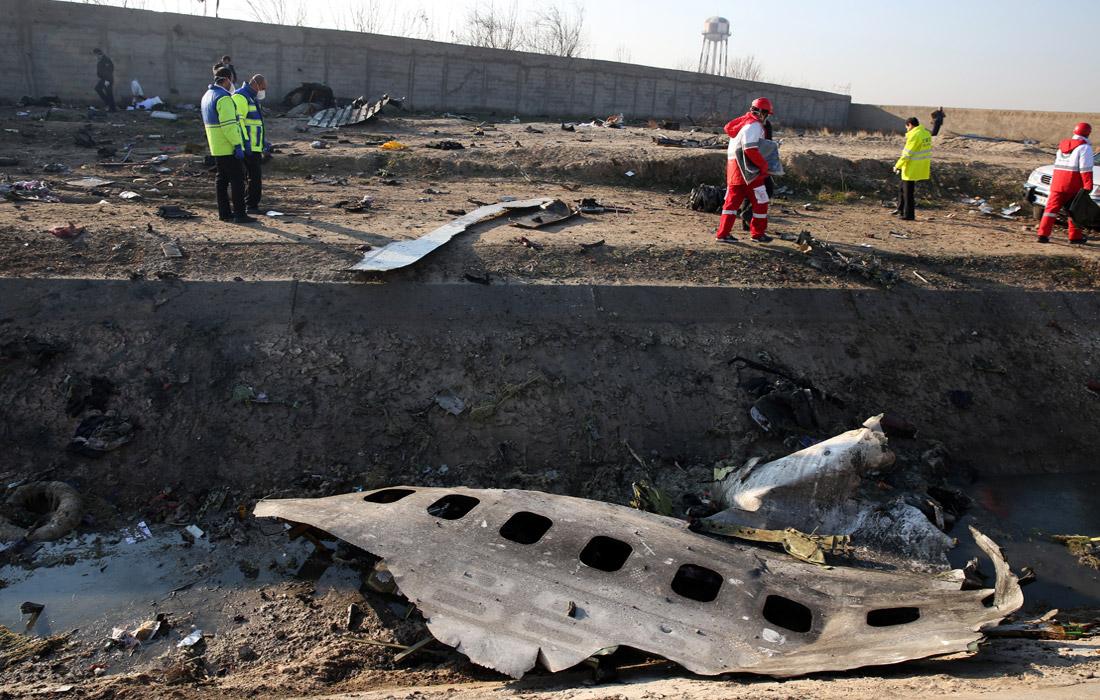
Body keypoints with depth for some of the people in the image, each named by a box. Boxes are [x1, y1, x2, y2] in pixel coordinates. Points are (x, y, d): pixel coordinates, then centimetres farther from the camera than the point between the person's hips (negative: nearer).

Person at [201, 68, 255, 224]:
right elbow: (229, 125, -24)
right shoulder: (224, 98, -18)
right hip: (228, 147, -10)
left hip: (216, 148, 10)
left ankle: (224, 212, 17)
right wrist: (238, 145, -23)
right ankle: (239, 214, -8)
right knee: (237, 179, -7)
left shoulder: (208, 96, 15)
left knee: (222, 179, 13)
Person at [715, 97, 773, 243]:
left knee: (732, 201, 10)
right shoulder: (754, 125, -12)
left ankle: (722, 234, 6)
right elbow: (750, 149, -23)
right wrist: (764, 165, -12)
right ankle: (758, 233, 14)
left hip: (733, 167, 9)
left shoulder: (742, 121, 16)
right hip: (748, 170, -9)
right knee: (760, 202, 4)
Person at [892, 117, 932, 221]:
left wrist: (897, 166, -10)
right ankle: (900, 210, 28)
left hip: (912, 169, -9)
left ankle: (909, 215, 8)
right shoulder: (926, 133, 10)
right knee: (902, 189, 20)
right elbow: (927, 151, 15)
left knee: (908, 192, 2)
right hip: (922, 168, 9)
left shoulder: (914, 135, -19)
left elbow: (907, 154, -19)